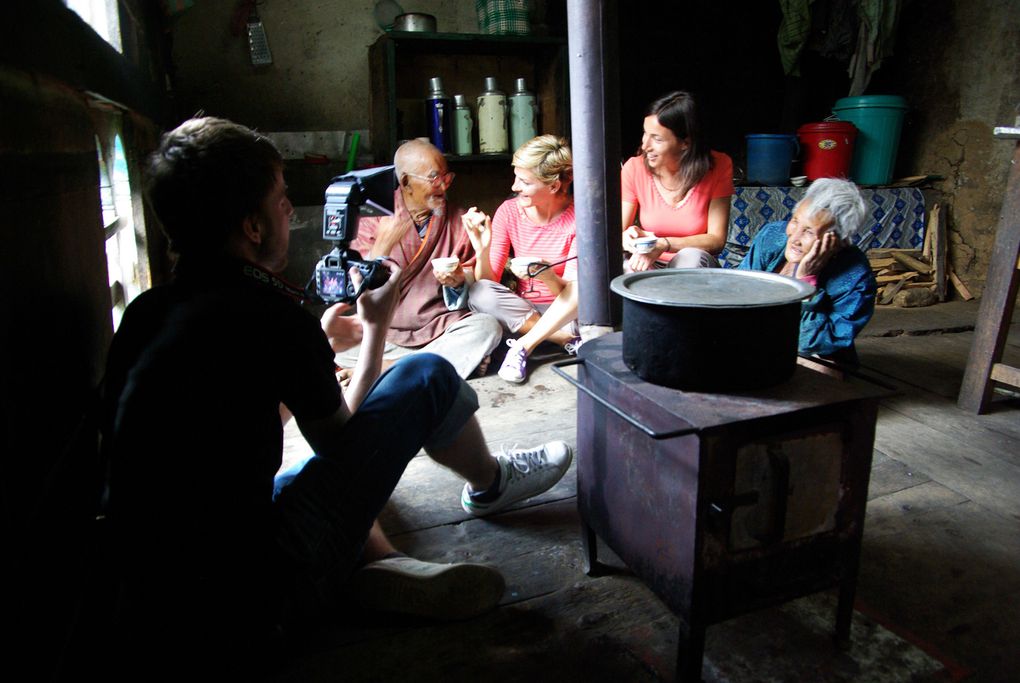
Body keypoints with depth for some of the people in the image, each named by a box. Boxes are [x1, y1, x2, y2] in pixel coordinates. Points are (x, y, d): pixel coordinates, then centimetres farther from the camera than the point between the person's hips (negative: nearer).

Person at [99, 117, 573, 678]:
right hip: (252, 606, -8)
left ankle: (380, 565, 9)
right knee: (427, 376, -3)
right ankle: (490, 484, 26)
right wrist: (376, 327, 10)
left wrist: (321, 342, 22)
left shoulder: (145, 312, 5)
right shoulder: (271, 318, -19)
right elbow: (337, 439, -2)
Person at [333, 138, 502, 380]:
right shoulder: (374, 218, 2)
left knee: (487, 326, -27)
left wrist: (459, 281, -12)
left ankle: (382, 369, -24)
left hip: (441, 329, 2)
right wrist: (383, 245, -21)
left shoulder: (458, 220, 7)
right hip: (385, 331, -2)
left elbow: (473, 278, 11)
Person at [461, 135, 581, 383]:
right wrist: (482, 250, -27)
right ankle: (570, 340, -22)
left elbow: (572, 291, -16)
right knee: (479, 292, -26)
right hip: (524, 309, 3)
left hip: (565, 313, -2)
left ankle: (524, 345, -23)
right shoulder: (510, 211, -6)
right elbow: (489, 281, -7)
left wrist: (545, 275, -37)